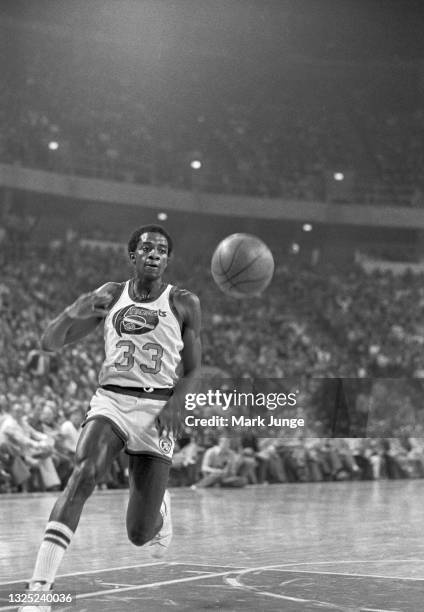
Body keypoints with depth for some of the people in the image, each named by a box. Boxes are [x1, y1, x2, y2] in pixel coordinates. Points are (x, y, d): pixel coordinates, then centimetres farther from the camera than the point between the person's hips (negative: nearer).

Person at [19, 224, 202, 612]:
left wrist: (177, 403, -12)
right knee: (83, 475, -31)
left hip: (157, 409, 0)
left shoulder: (184, 304, 4)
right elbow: (50, 344, 3)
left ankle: (160, 509, 39)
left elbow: (192, 370, 8)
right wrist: (72, 314, -18)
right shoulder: (109, 296, 7)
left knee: (139, 534, -1)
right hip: (111, 401, 1)